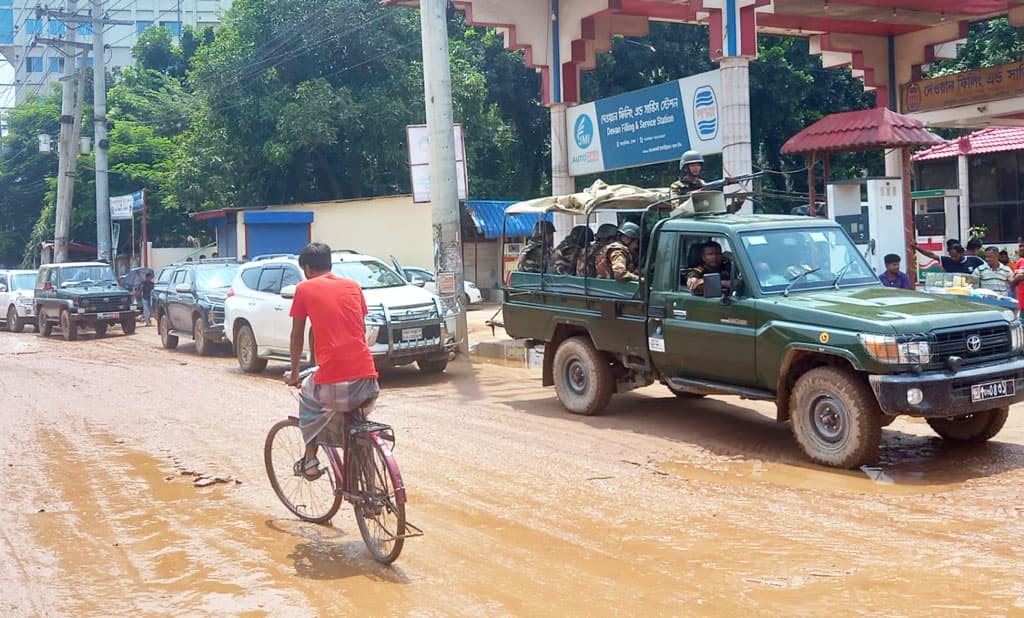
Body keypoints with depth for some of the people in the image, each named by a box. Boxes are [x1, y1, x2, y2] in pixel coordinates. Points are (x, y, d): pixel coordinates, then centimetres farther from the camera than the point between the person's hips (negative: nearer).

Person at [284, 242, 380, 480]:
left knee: (308, 398, 30)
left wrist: (293, 373, 27)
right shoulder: (353, 286, 16)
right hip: (367, 381, 3)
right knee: (358, 420, 34)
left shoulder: (304, 289, 7)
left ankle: (310, 461, 24)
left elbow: (297, 336, 13)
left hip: (333, 382, -3)